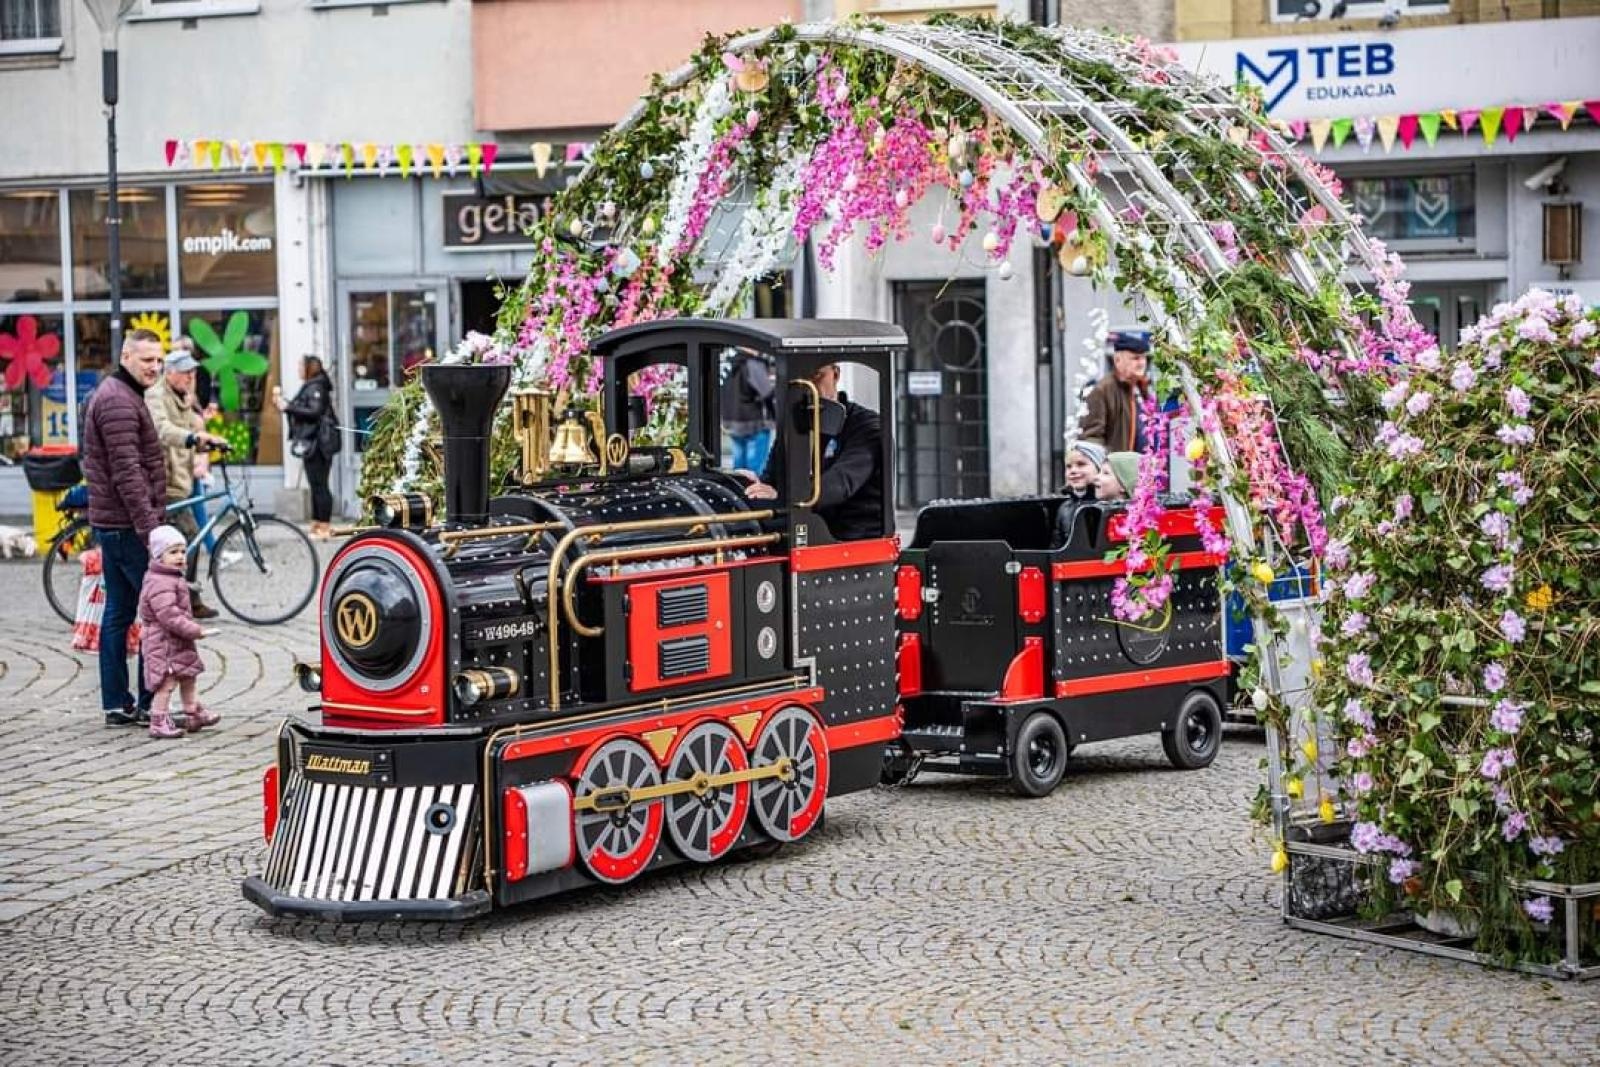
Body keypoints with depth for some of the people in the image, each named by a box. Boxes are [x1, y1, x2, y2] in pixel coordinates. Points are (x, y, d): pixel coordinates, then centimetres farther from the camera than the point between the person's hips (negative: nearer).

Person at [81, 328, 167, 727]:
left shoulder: (118, 395, 18)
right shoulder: (119, 402, -16)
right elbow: (127, 472, -23)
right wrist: (148, 526, -25)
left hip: (114, 525, 11)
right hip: (128, 525, -11)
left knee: (118, 613, 11)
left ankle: (116, 704, 15)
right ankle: (150, 704, -4)